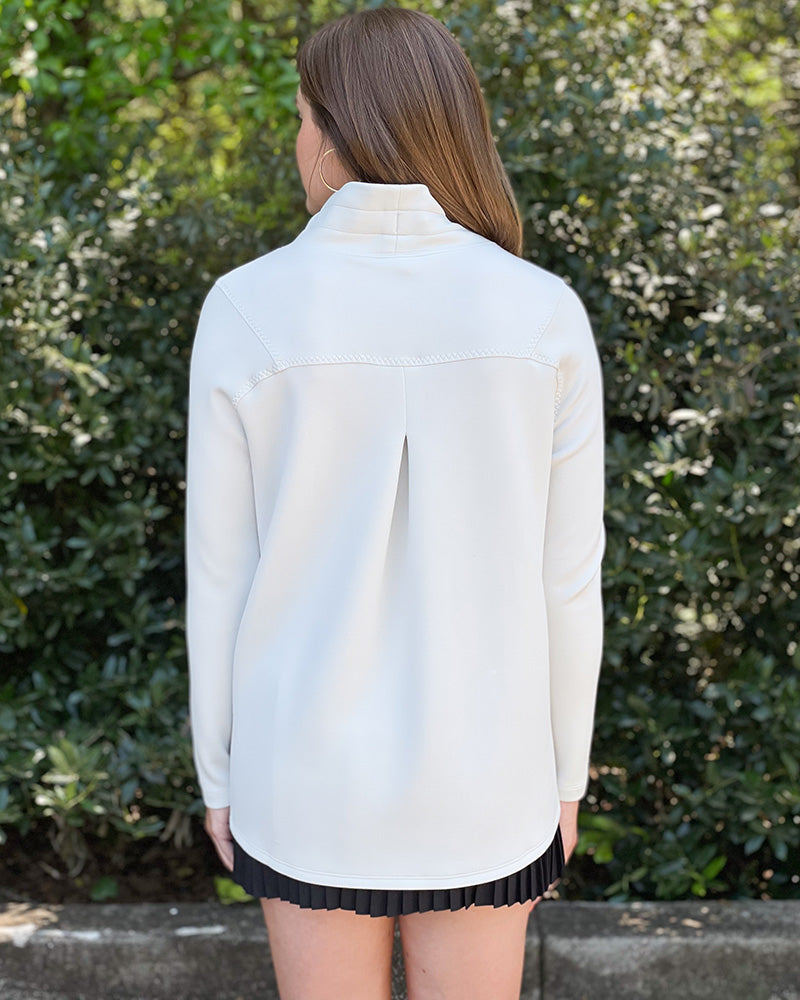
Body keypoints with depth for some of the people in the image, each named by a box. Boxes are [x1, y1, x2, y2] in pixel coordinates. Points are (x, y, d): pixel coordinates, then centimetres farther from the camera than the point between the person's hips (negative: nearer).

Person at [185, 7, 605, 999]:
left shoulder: (245, 310, -13)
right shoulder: (544, 315, -12)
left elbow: (221, 575, -7)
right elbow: (563, 579, -7)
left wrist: (219, 773, 7)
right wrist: (564, 772, 8)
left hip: (310, 766, 0)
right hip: (475, 769, 1)